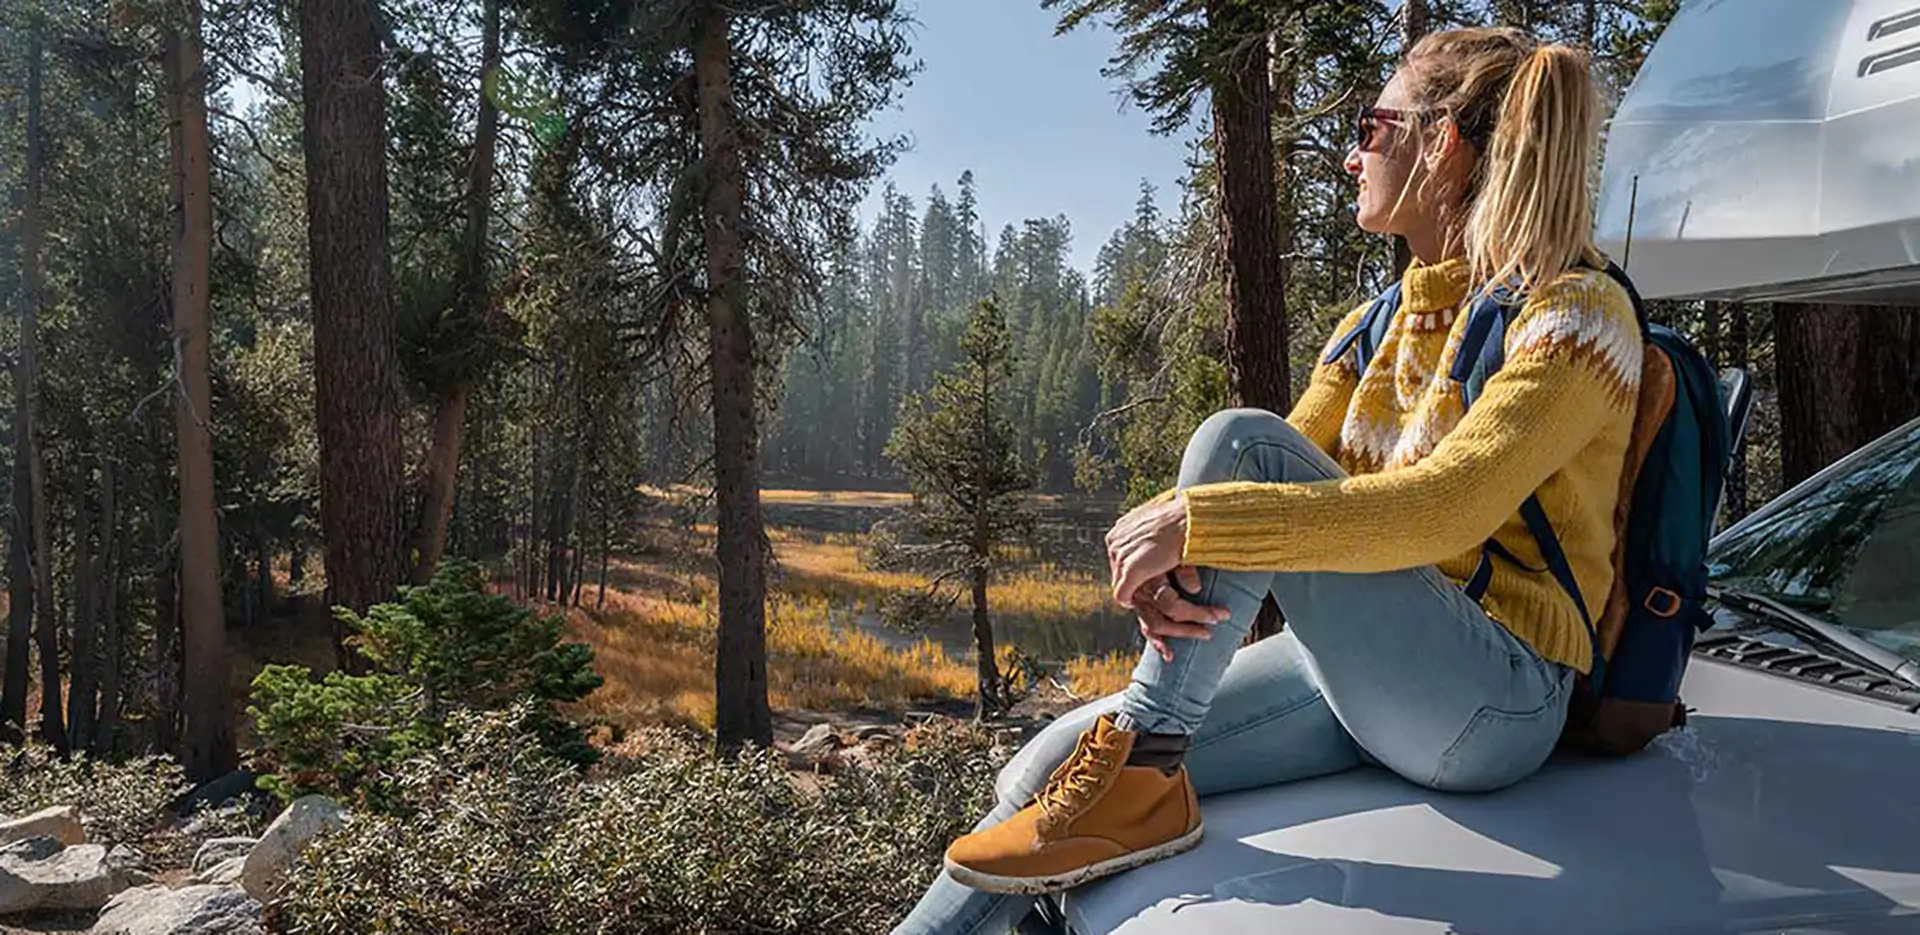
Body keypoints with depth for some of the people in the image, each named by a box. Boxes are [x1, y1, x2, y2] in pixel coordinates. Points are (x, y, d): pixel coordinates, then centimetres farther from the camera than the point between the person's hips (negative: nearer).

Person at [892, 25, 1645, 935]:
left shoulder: (1575, 314, -9)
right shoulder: (1376, 325, 15)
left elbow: (1444, 510, -25)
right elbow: (1288, 481, 4)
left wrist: (1198, 519, -29)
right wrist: (1164, 551, -19)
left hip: (1494, 704, -7)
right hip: (1359, 673, 7)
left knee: (1239, 440, -24)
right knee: (1048, 772, -10)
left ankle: (1143, 772, -20)